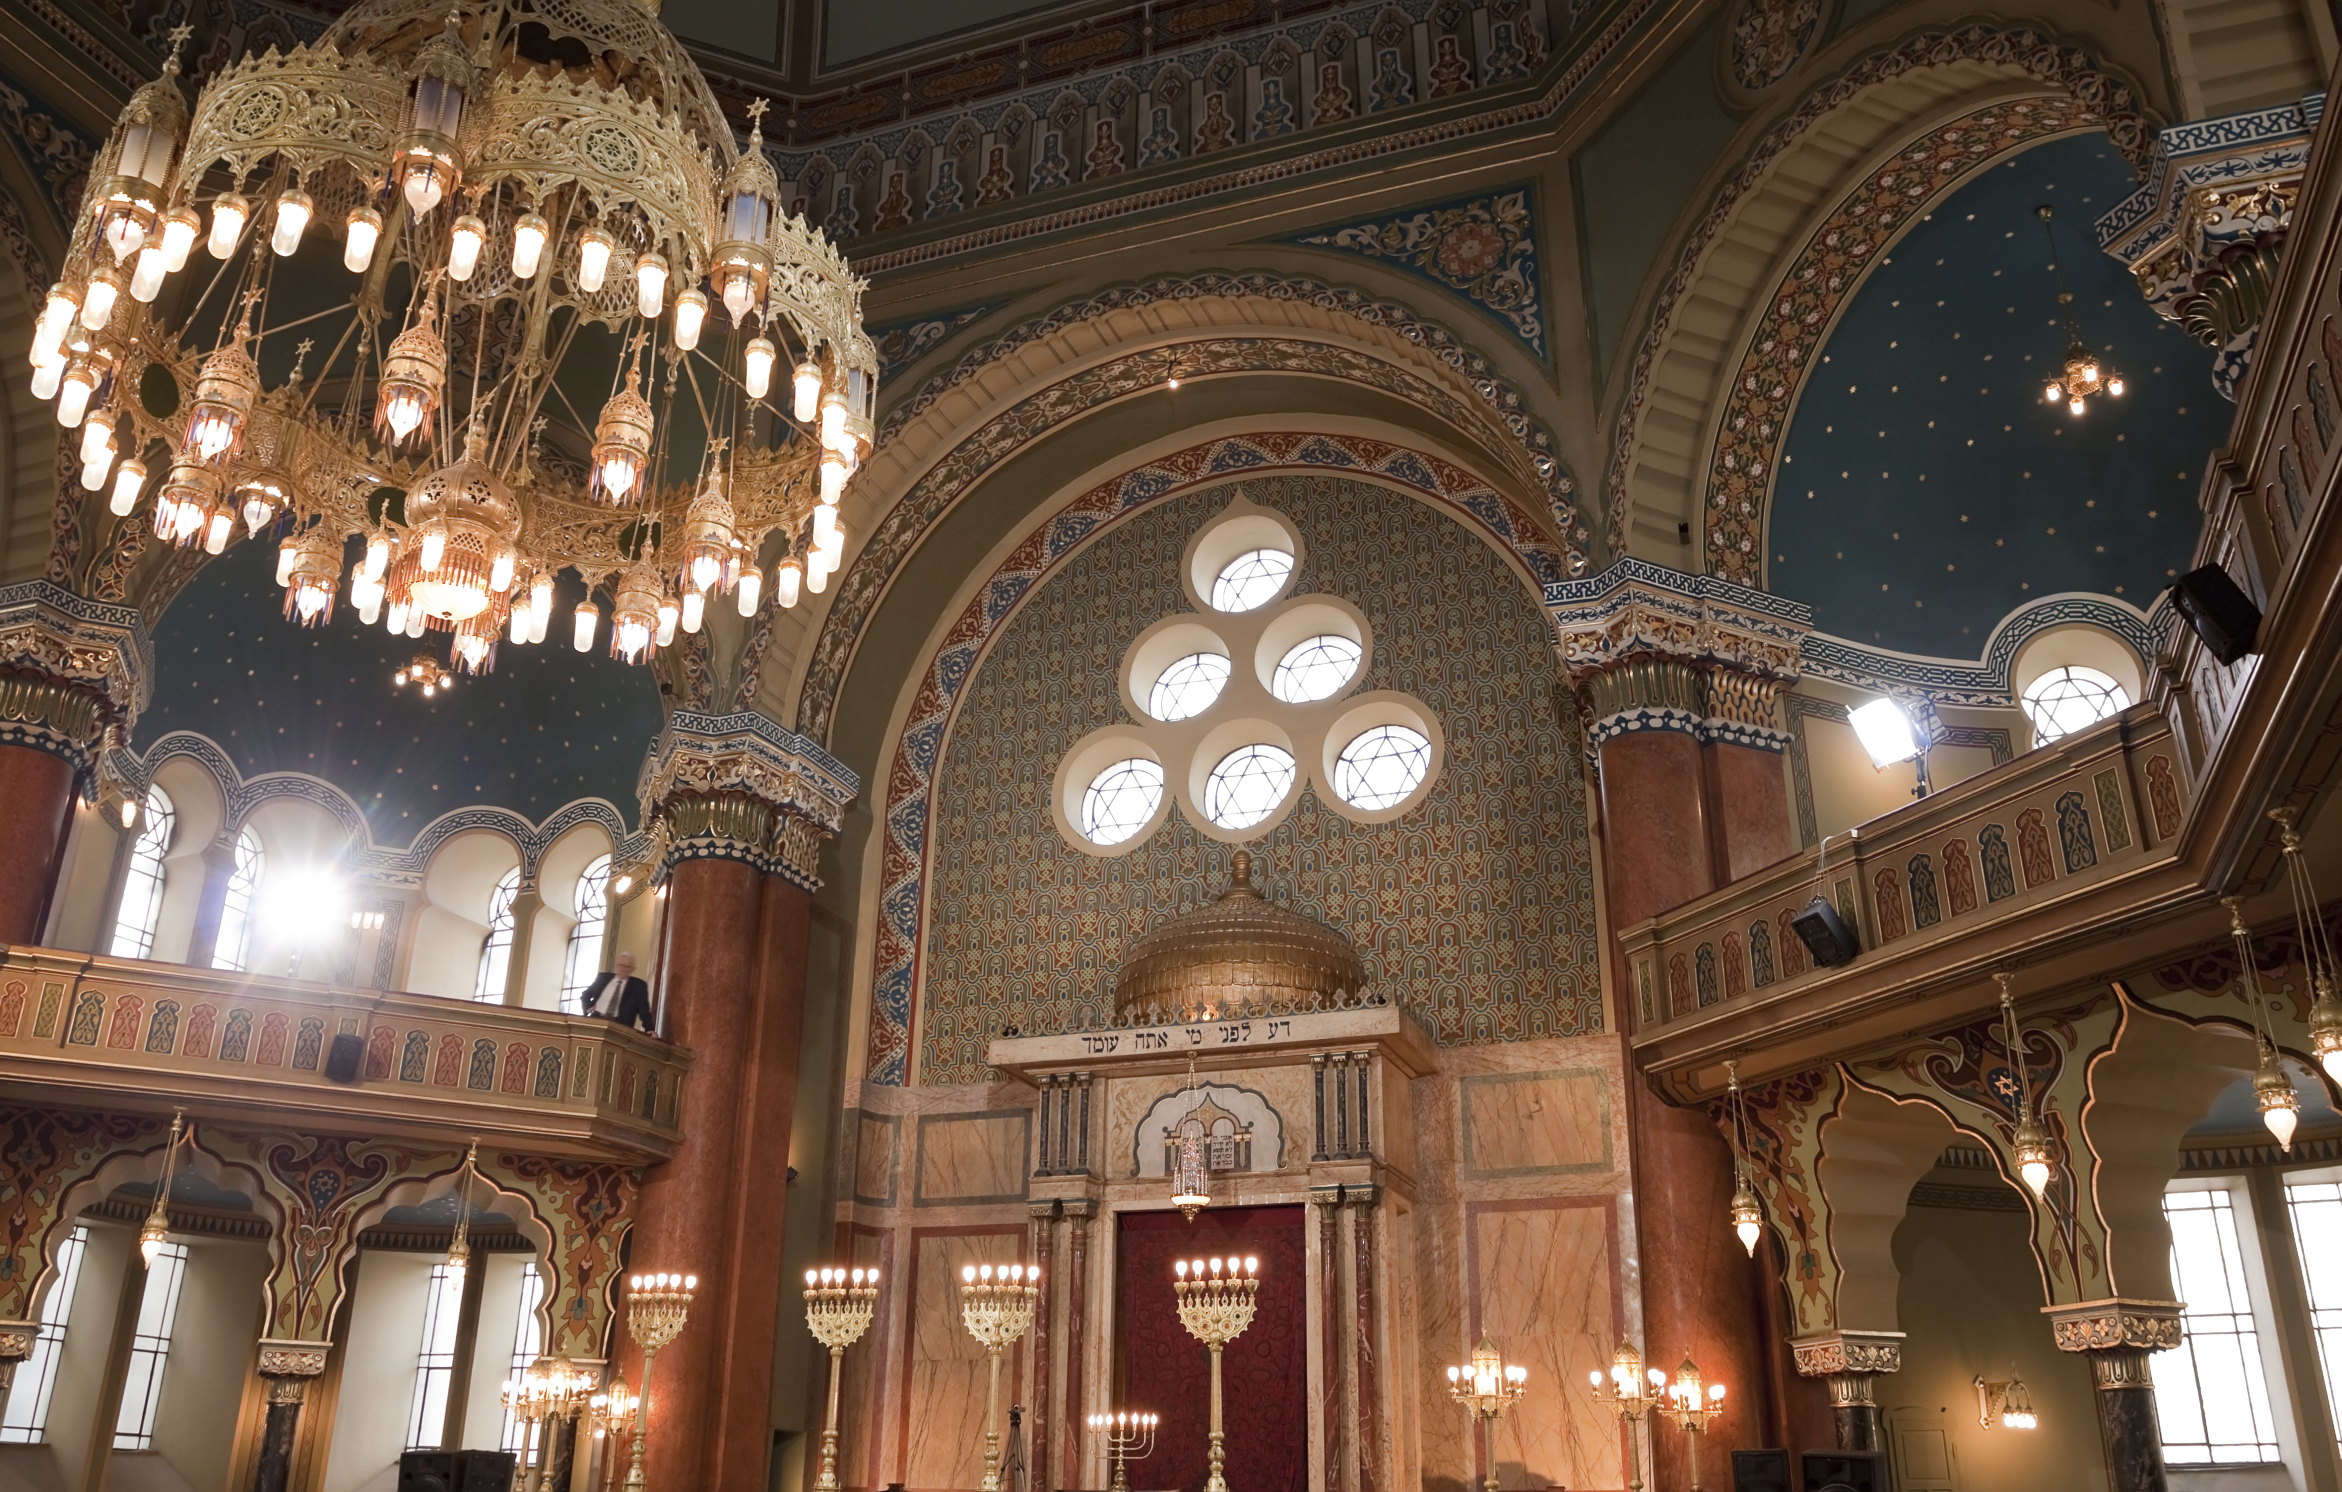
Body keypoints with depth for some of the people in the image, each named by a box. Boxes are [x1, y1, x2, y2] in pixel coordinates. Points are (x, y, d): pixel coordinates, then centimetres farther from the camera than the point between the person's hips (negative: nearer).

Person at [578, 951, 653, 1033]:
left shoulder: (638, 985, 8)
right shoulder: (602, 977, 15)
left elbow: (644, 1009, 1)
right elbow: (585, 996, 25)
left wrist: (649, 1029, -14)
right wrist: (588, 1007, 3)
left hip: (620, 1026, -1)